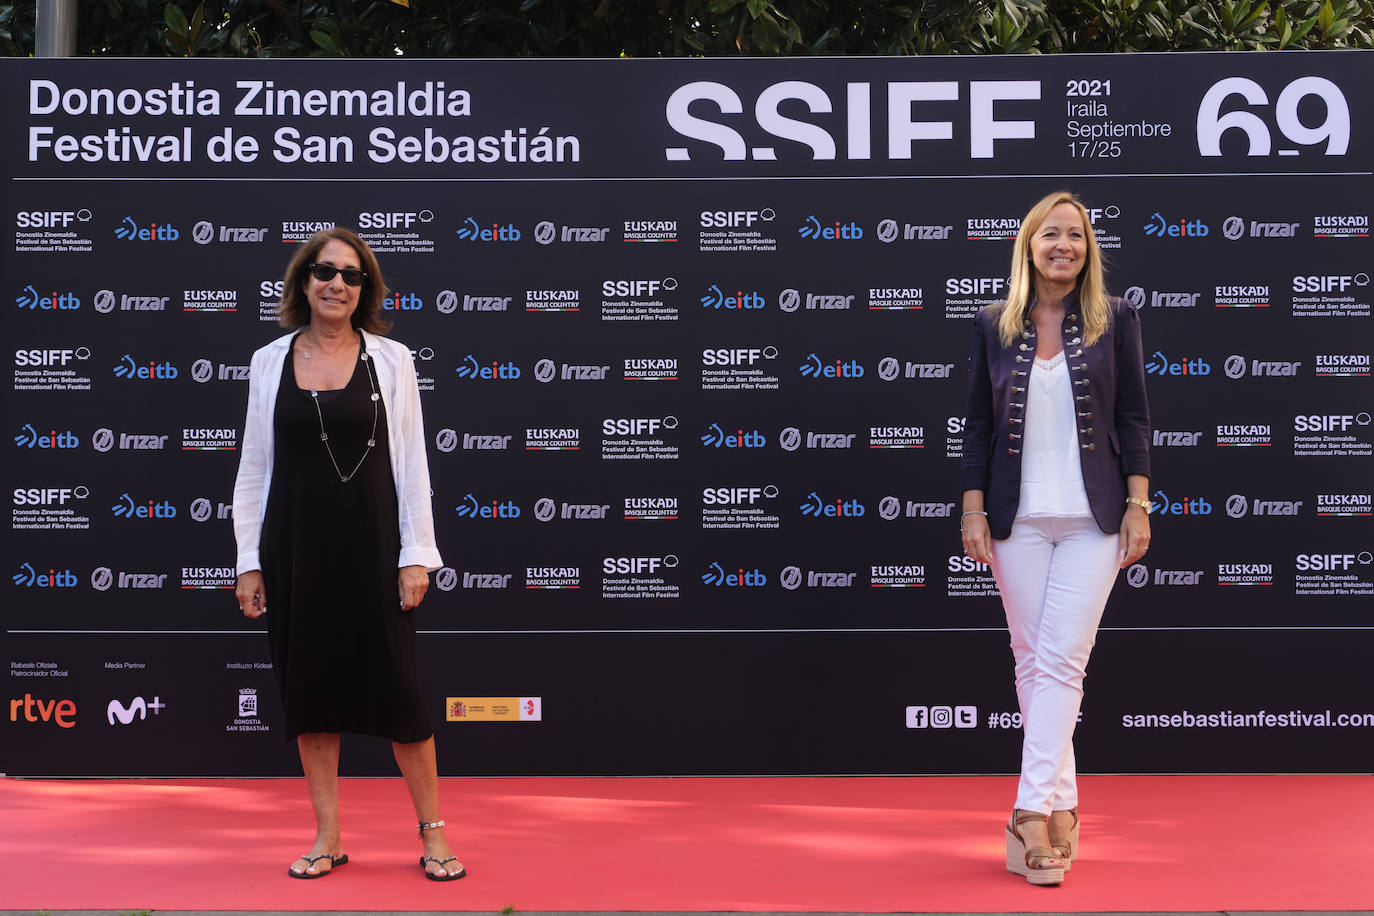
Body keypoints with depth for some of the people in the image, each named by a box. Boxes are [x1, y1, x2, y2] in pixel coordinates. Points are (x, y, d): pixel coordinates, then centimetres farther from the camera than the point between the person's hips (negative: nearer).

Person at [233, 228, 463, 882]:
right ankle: (327, 837, 19)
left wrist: (416, 554, -5)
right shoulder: (270, 362, 6)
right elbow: (254, 467, 8)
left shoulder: (391, 360, 2)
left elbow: (411, 462, 1)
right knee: (309, 687, 7)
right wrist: (249, 560, 3)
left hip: (371, 545, -2)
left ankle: (433, 835, 12)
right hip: (296, 548, 2)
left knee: (397, 686, 0)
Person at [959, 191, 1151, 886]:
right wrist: (974, 510, 1)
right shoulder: (993, 326, 5)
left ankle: (1032, 814, -7)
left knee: (1060, 662, -8)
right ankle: (1062, 809, 17)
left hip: (1092, 518, -2)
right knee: (1031, 662, 6)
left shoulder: (1115, 321, 3)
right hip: (1018, 519, 2)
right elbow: (979, 424, 7)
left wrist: (1138, 506, -3)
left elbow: (1134, 418, 3)